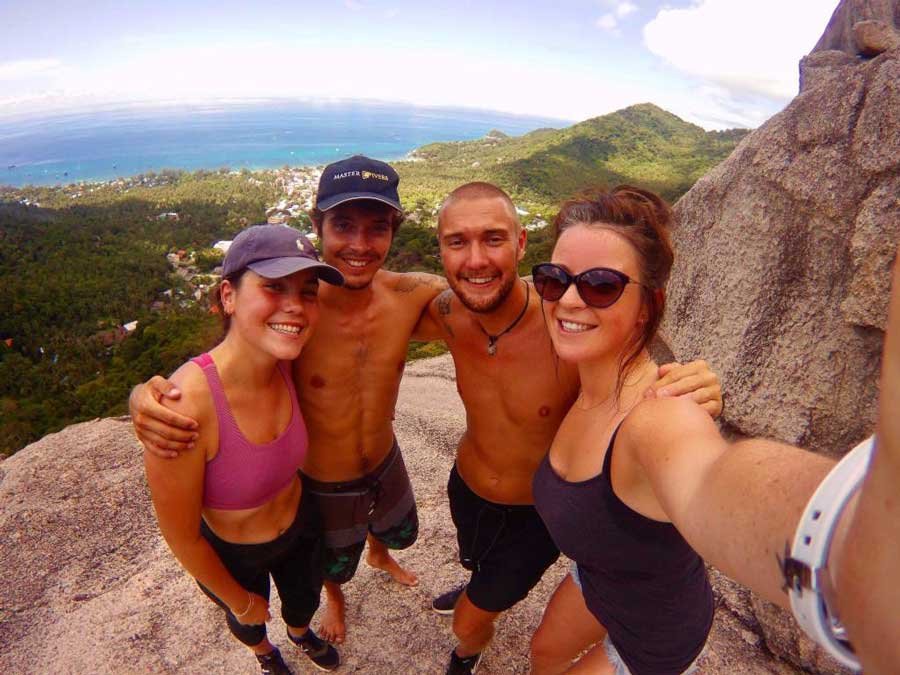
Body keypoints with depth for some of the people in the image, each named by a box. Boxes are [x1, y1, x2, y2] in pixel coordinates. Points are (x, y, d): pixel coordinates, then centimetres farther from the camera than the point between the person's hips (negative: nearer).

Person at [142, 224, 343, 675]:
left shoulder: (286, 364, -24)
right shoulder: (185, 407, -40)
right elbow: (181, 536, -24)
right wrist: (239, 600, -9)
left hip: (300, 525, 3)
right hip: (231, 554, -3)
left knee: (304, 600, 33)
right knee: (248, 619, 32)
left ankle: (301, 635, 69)